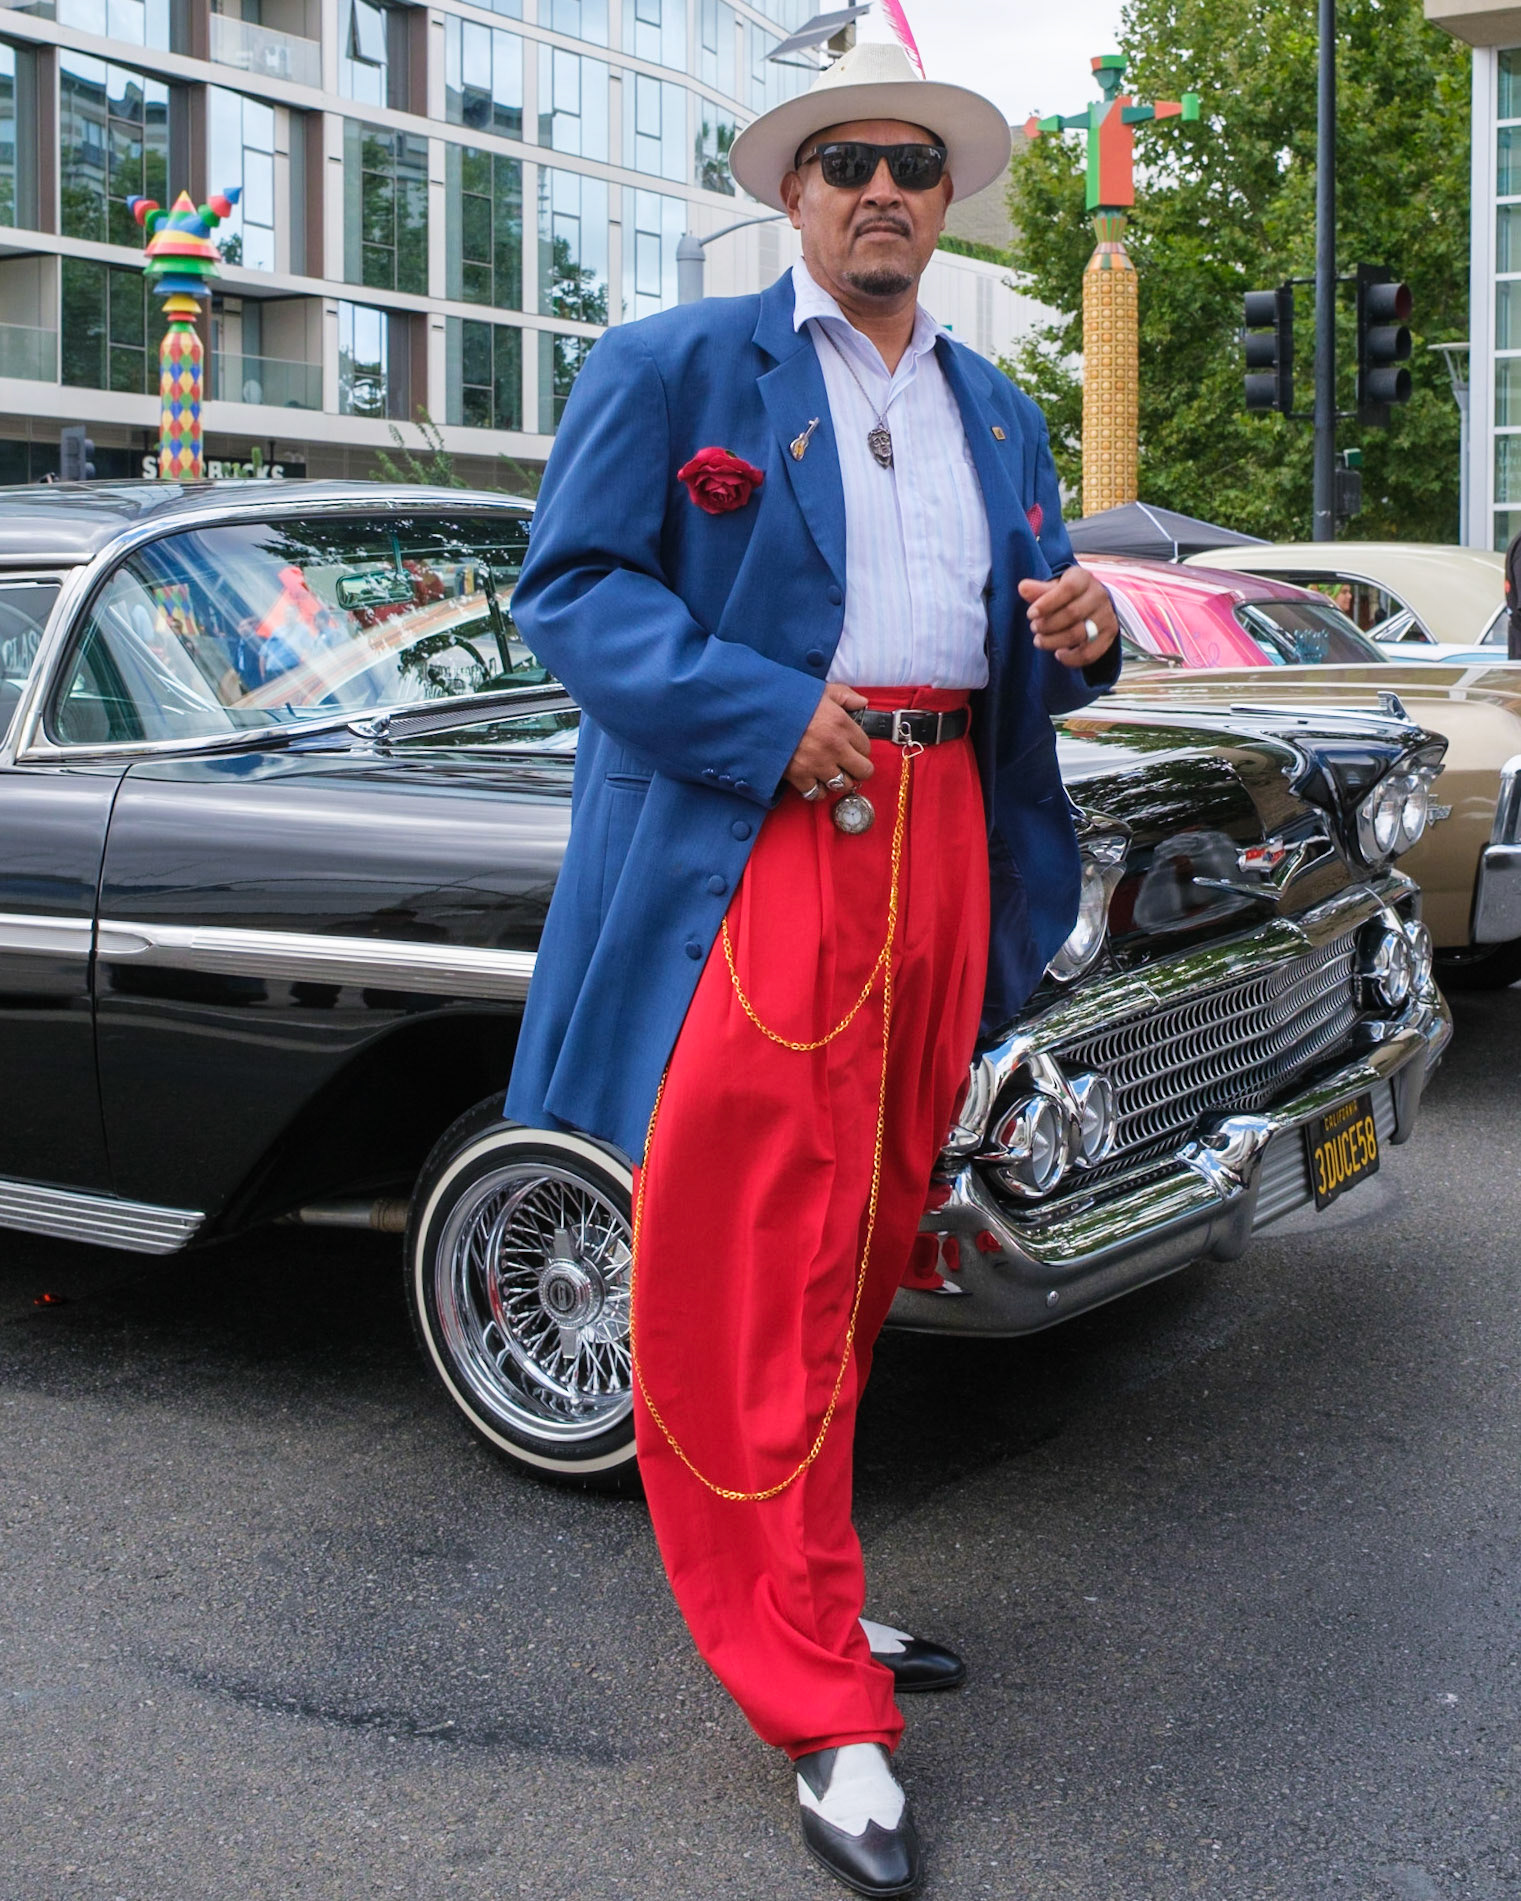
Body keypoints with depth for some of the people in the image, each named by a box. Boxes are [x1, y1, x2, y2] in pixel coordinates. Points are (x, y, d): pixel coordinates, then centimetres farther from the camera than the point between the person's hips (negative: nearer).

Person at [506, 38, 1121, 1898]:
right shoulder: (669, 368, 3)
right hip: (751, 842, -5)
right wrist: (763, 714, -16)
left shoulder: (998, 411, 20)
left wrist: (1077, 630, -1)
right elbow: (566, 588, -4)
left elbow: (1017, 641, 24)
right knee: (753, 1275, -6)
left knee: (856, 1247, 12)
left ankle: (799, 1596, 28)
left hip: (943, 844, 6)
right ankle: (824, 1715, 3)